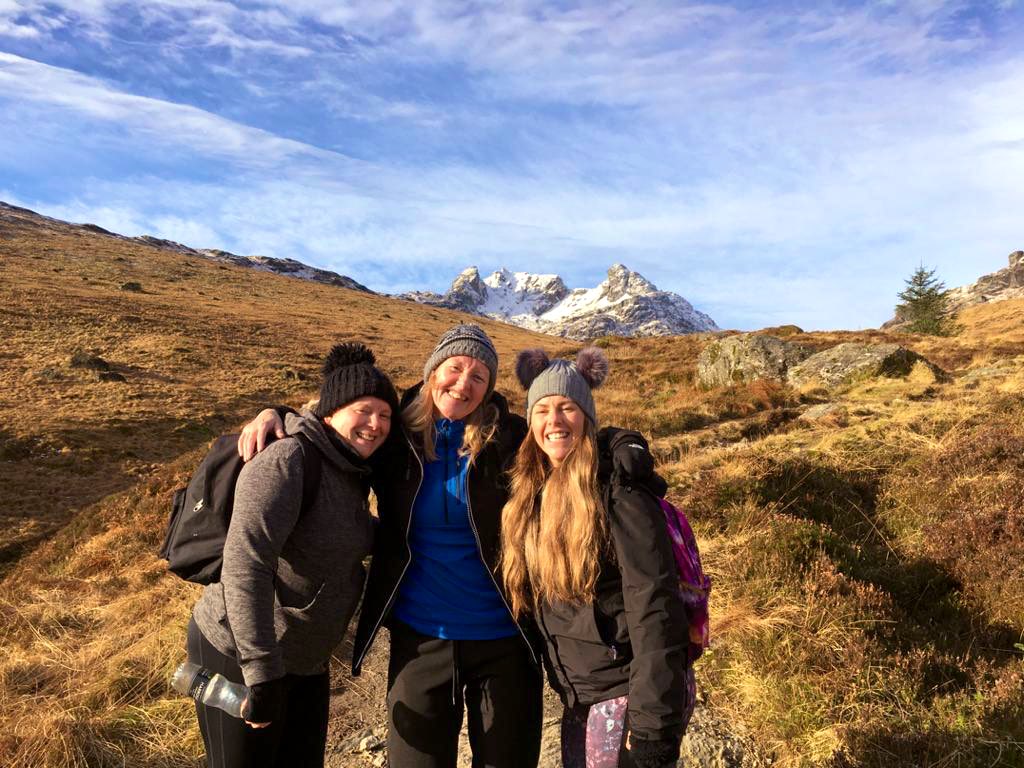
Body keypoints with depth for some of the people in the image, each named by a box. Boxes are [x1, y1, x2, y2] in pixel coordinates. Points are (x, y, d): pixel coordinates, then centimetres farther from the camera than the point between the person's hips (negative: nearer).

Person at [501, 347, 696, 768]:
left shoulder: (618, 492, -18)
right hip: (580, 697, 7)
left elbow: (654, 608, -21)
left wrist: (652, 725, -21)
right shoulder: (535, 494, 4)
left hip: (627, 694, -6)